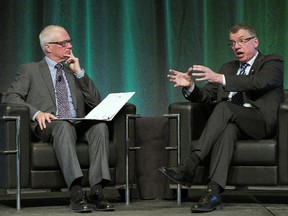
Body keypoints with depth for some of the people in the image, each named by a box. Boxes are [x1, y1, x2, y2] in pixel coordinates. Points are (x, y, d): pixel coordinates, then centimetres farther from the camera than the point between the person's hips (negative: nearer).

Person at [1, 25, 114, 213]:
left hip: (79, 125, 4)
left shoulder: (74, 70, 26)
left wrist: (79, 72, 7)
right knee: (64, 125, -39)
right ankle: (76, 193, -50)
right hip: (48, 126, -4)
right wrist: (36, 113, -17)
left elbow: (95, 102, 17)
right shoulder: (30, 70, 14)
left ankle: (97, 192, -38)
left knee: (100, 126, -30)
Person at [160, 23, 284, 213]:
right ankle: (214, 192, -50)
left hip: (262, 121, -4)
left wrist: (219, 78, -26)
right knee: (227, 129, -34)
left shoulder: (273, 62, 8)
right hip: (232, 121, 4)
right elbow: (206, 95, 19)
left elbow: (258, 82, -15)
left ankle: (189, 166, -41)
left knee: (224, 108, -32)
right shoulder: (228, 68, 28)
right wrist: (190, 86, -5)